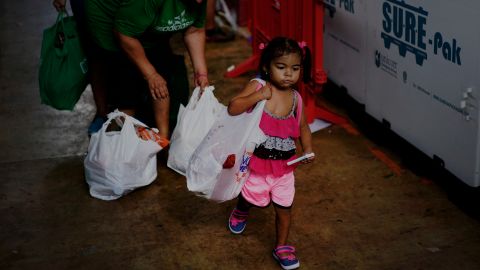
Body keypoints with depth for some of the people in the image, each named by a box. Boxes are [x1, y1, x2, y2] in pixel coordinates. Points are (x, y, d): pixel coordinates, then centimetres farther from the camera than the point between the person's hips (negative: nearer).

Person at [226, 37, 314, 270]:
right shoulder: (257, 86, -16)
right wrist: (258, 96, -34)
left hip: (284, 165, 2)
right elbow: (232, 109, -25)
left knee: (284, 207, 10)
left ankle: (282, 247, 30)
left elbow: (303, 127, 9)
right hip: (257, 162, -2)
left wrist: (307, 148, -8)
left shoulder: (295, 98, -5)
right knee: (252, 198, 20)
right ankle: (241, 212, 57)